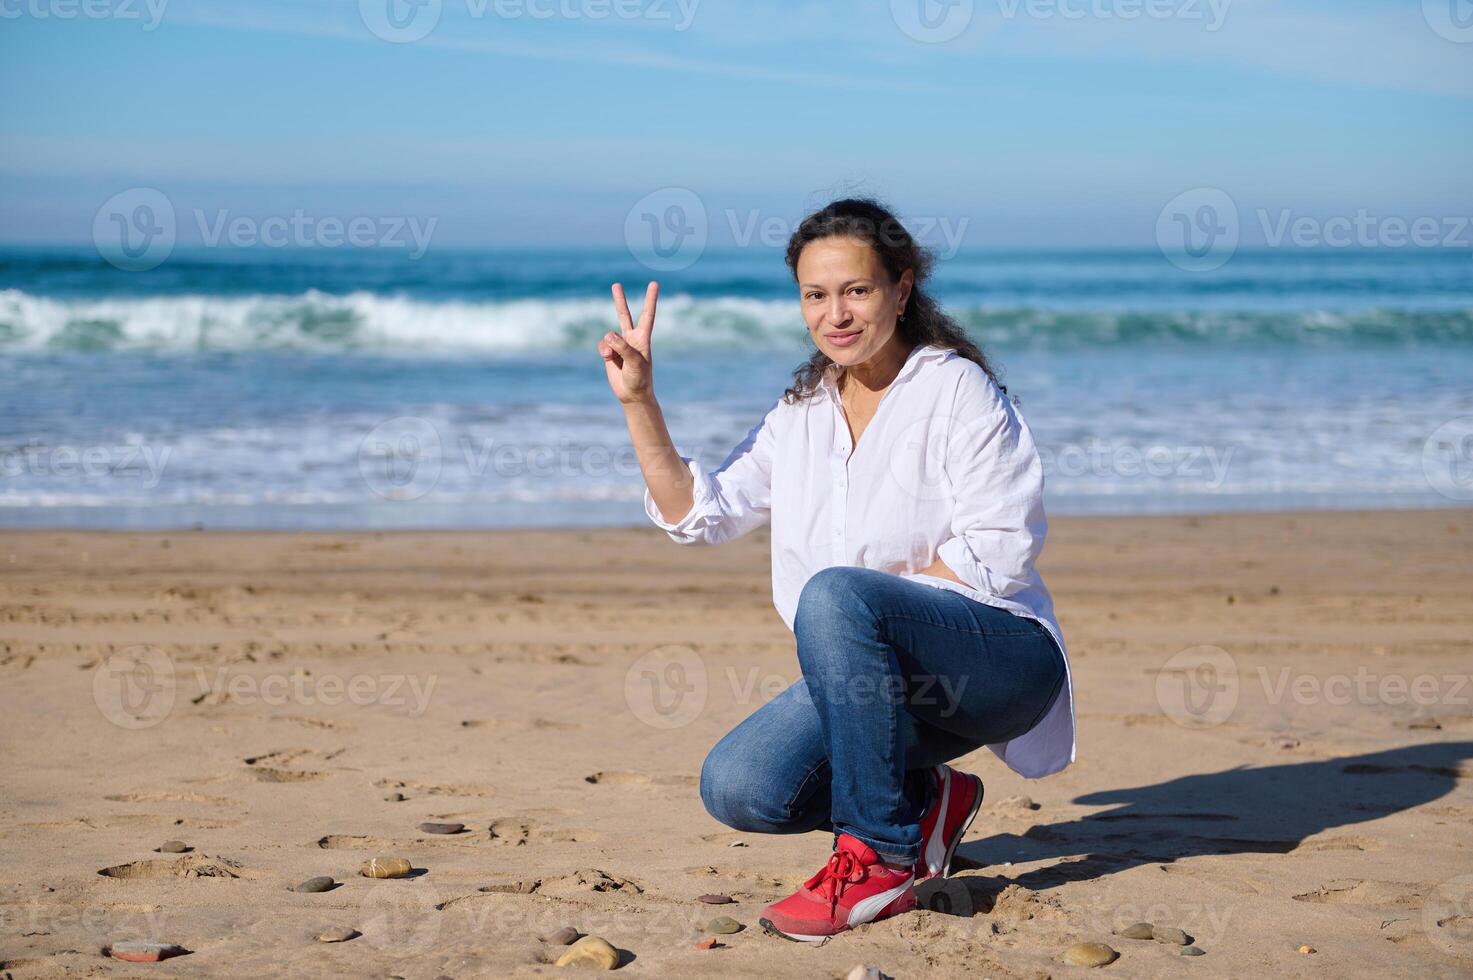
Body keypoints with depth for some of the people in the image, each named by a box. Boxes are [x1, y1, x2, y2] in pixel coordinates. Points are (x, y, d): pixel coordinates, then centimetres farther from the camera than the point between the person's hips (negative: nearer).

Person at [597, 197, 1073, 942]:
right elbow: (700, 515, 8)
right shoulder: (802, 410, 12)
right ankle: (924, 800, 7)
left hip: (1002, 657, -6)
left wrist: (868, 593, -18)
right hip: (880, 674, 6)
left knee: (833, 594, -35)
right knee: (736, 788, -18)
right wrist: (638, 400, -1)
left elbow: (998, 553, -14)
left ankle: (881, 855, -24)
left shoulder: (958, 389, -7)